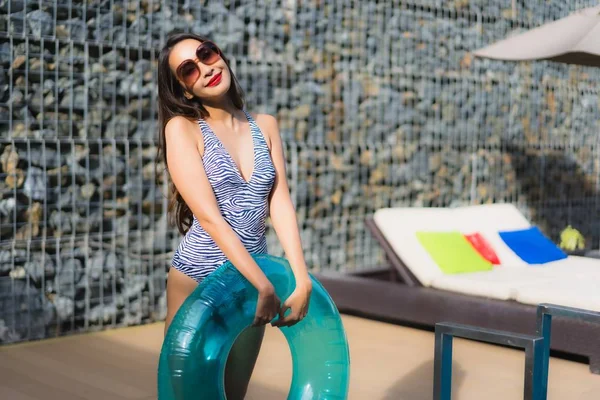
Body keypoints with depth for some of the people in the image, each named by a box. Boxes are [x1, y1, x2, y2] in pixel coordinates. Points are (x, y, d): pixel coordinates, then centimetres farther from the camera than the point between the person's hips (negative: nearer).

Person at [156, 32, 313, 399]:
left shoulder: (265, 125, 5)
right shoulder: (182, 127, -9)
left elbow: (280, 203, -3)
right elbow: (209, 217, -17)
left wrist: (302, 280, -13)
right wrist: (266, 286, -21)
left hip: (253, 276, 4)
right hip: (196, 279, -4)